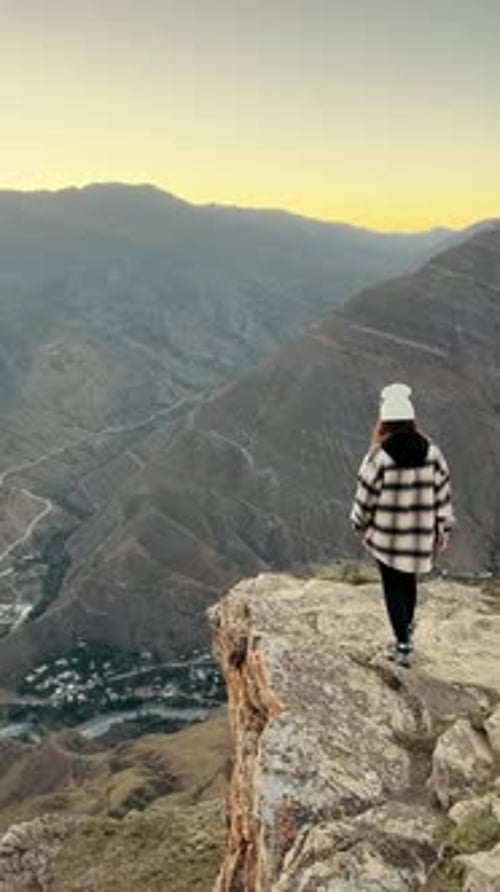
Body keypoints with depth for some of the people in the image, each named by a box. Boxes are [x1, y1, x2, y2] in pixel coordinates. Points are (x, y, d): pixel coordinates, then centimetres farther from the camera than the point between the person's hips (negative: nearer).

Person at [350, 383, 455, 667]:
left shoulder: (379, 457, -17)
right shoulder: (432, 453, -6)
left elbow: (366, 497, -9)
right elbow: (443, 494, -1)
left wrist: (360, 524, 9)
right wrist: (443, 531, 10)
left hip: (386, 537, -3)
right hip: (421, 537, 4)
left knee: (394, 587, 10)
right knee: (409, 582, 23)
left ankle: (403, 645, 11)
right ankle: (407, 630, 42)